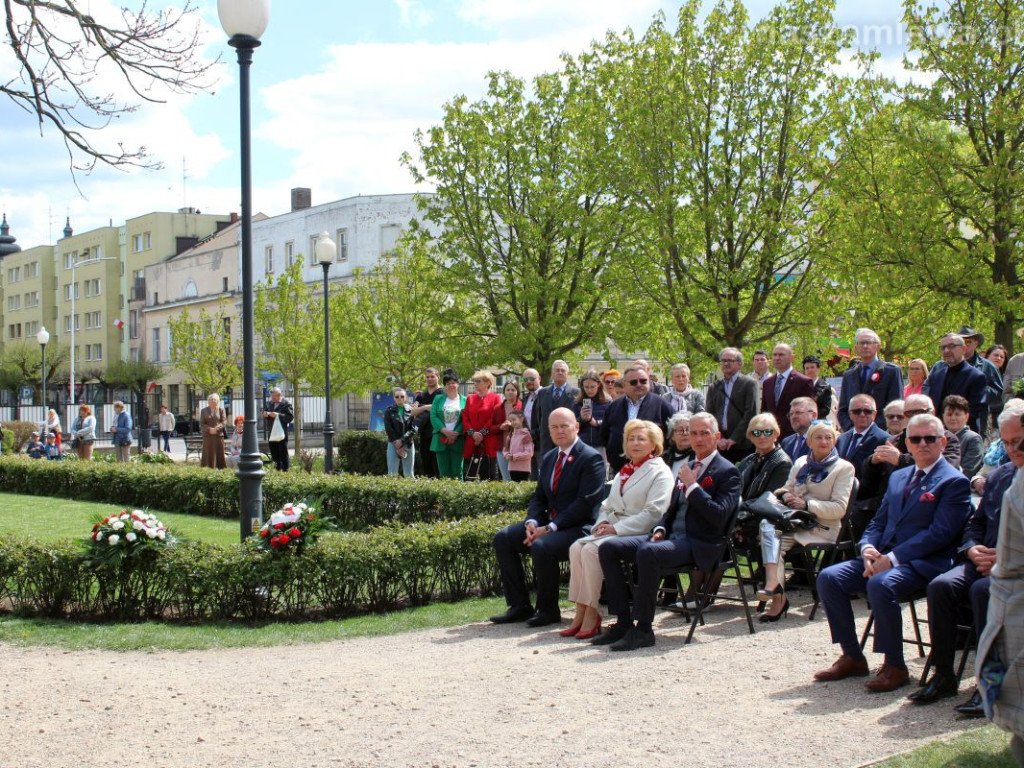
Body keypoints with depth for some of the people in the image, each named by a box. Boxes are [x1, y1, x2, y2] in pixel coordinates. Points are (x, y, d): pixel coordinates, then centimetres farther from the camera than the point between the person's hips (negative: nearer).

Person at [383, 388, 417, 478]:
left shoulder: (411, 410, 3)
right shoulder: (389, 410, 2)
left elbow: (413, 429, -3)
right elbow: (388, 429, -1)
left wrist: (402, 441, -13)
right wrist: (397, 443, -9)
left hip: (408, 444, 1)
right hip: (393, 444, -1)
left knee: (409, 474, 3)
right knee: (392, 473, -5)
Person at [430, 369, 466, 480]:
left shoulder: (464, 400, 7)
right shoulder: (438, 399, 11)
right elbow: (433, 417, 1)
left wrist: (456, 433, -14)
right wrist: (445, 431, -12)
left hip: (457, 440, -1)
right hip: (441, 440, 1)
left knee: (457, 473, -2)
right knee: (443, 473, 0)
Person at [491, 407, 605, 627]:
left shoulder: (591, 458, -11)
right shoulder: (548, 458, 15)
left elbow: (585, 502, -18)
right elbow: (539, 496, 17)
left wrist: (550, 528, -22)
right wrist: (532, 522, -6)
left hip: (579, 527, -9)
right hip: (549, 523, 9)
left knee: (541, 546, -33)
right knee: (503, 538, -3)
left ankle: (548, 610, -14)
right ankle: (520, 606, -1)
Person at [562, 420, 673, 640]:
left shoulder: (660, 473, -3)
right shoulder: (624, 471, 23)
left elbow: (653, 513, -14)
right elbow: (608, 504, 25)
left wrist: (616, 528, -18)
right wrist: (602, 523, 2)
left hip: (638, 534, -7)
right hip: (612, 530, 7)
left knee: (591, 549, -28)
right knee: (576, 547, -18)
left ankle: (591, 615, -21)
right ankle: (581, 613, -19)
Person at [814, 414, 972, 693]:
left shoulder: (954, 482, -4)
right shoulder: (899, 477, 21)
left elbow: (939, 533, -14)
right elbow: (878, 521, 20)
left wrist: (892, 558, -19)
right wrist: (868, 548, -4)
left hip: (923, 563, -7)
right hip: (883, 557, 7)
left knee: (880, 584, -35)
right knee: (829, 577, -11)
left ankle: (895, 666, -18)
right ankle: (852, 658, -1)